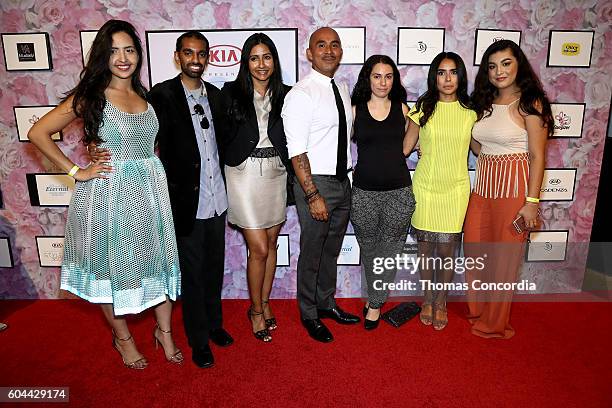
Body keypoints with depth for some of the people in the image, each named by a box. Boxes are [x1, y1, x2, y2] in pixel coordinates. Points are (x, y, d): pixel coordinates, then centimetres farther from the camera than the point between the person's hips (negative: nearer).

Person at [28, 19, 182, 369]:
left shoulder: (144, 95, 8)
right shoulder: (90, 96, -7)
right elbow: (38, 133, -7)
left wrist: (159, 174, 5)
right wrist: (76, 171, -10)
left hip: (151, 191, 4)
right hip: (109, 194, -4)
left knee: (159, 261, 10)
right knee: (112, 267, 11)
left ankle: (164, 331, 30)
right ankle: (123, 337, 33)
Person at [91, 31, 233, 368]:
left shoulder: (214, 95, 9)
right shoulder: (162, 94, -8)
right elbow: (153, 146, -12)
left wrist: (224, 184, 11)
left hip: (217, 197, 5)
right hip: (186, 200, -5)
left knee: (214, 266, 17)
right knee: (192, 272, 7)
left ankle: (214, 322, 37)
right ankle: (198, 340, 24)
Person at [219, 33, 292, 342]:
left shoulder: (285, 95, 6)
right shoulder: (231, 93, -1)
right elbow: (221, 137, 0)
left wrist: (291, 173, -1)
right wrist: (224, 174, -4)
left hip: (277, 175, 3)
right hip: (245, 175, -3)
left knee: (271, 244, 12)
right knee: (259, 249, -2)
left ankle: (265, 303, 31)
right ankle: (256, 310, 20)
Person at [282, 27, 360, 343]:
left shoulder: (343, 89, 10)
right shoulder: (301, 94, -14)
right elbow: (297, 151, -18)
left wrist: (348, 178, 10)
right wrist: (313, 195, -21)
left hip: (343, 181, 7)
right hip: (315, 183, -7)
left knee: (332, 249, 20)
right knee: (311, 252, 7)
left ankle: (326, 303, 39)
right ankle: (309, 314, 28)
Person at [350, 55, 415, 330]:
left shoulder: (402, 109, 6)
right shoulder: (355, 109, 1)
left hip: (398, 190, 1)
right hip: (363, 191, 0)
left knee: (389, 249, 6)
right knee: (368, 248, 12)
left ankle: (375, 303, 22)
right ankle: (376, 297, 33)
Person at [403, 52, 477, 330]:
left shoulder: (470, 111, 2)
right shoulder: (423, 108, -1)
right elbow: (405, 147, 1)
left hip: (455, 189, 1)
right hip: (425, 186, 0)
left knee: (447, 249, 5)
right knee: (426, 247, 9)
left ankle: (441, 302, 28)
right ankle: (426, 300, 30)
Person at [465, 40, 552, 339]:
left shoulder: (530, 103, -8)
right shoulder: (485, 103, 10)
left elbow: (537, 156, -11)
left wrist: (532, 202, -15)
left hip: (514, 188, -6)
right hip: (483, 185, 6)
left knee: (505, 257, 5)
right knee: (474, 252, 11)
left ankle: (495, 324, 23)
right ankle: (477, 312, 33)